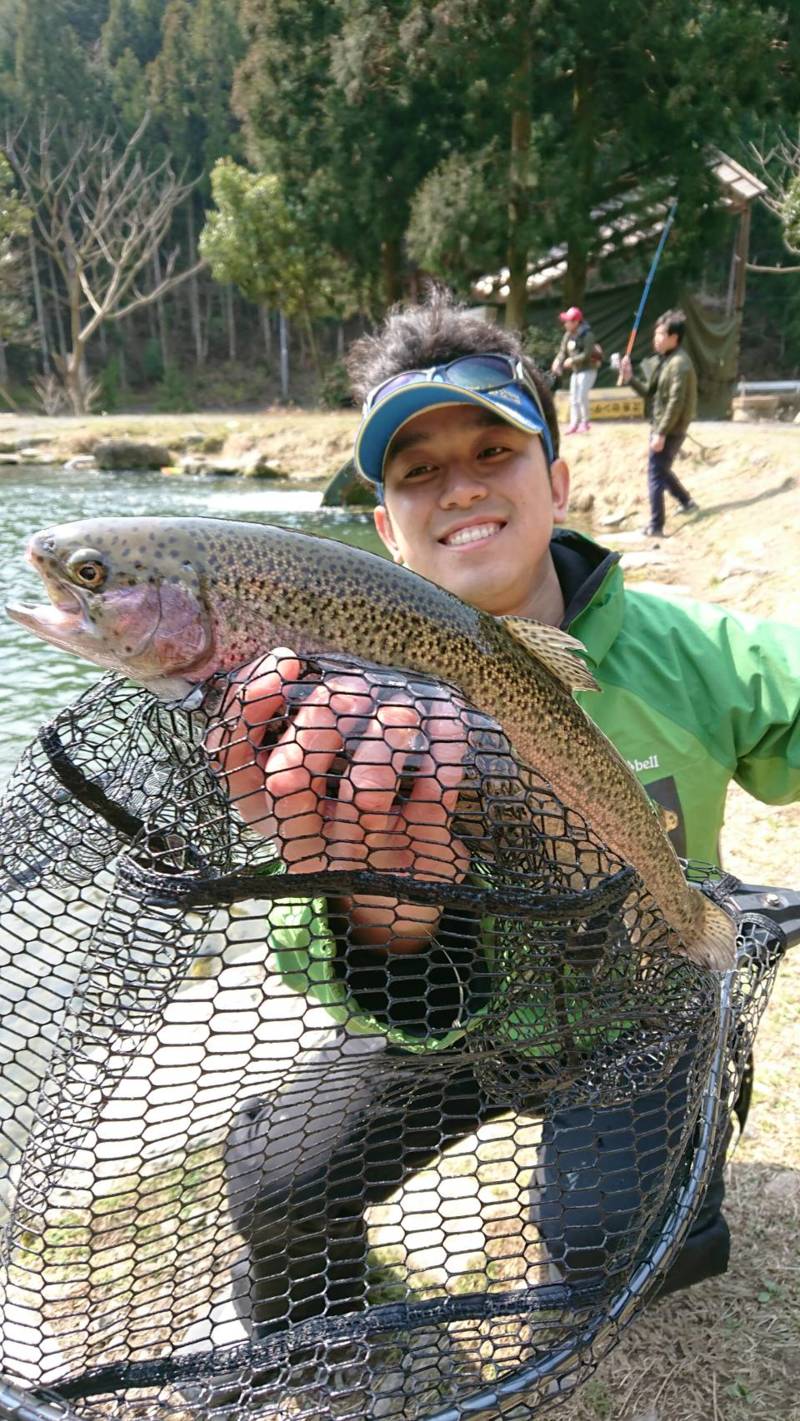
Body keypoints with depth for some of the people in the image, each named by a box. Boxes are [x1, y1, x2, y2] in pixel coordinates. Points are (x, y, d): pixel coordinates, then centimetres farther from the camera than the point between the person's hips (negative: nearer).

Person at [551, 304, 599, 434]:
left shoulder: (586, 335, -17)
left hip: (588, 370, -8)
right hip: (575, 370, 8)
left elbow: (587, 354, -23)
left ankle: (585, 422, 4)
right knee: (573, 398, 6)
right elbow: (563, 351, 7)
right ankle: (574, 423, 10)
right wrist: (558, 362, -12)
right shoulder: (567, 335, 6)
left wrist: (572, 360, -25)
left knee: (581, 397, -10)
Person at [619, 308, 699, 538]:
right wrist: (630, 378, -1)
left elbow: (676, 403, -24)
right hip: (660, 426, 10)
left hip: (670, 430, -10)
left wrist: (661, 433, -25)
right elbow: (649, 391, 14)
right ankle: (687, 502, 42)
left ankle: (655, 527, -3)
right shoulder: (661, 360, 10)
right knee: (661, 470, 24)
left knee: (655, 475, -8)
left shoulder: (679, 364, -20)